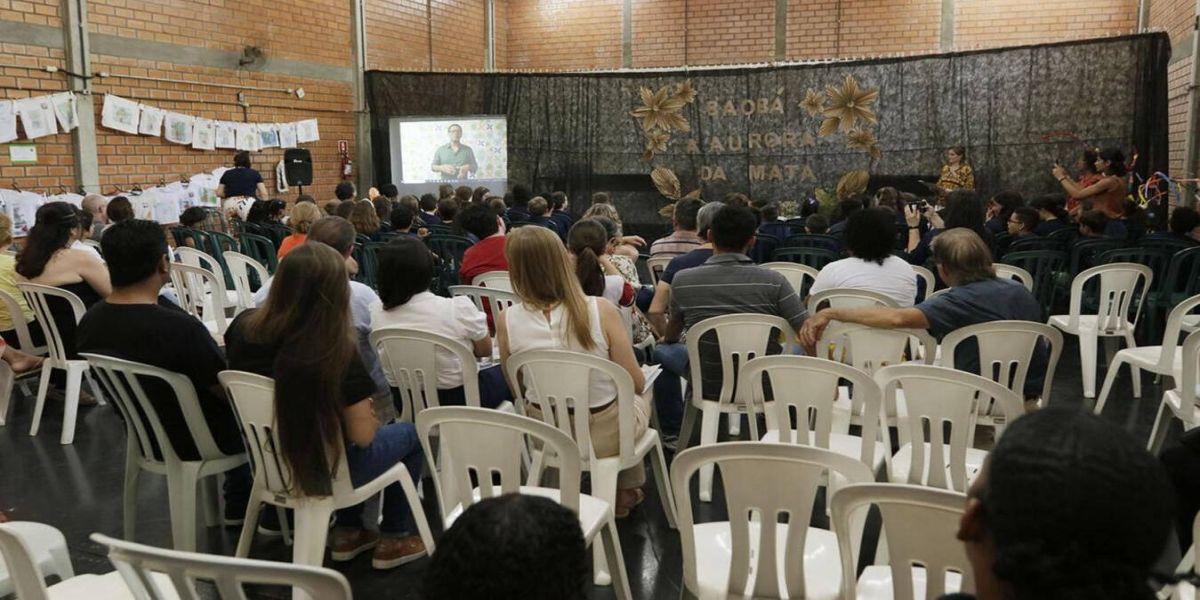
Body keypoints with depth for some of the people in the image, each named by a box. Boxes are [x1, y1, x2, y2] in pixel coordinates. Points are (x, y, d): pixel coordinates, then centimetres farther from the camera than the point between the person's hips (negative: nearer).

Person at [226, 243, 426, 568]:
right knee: (410, 434, 20)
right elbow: (362, 436, -22)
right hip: (323, 472, -6)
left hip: (268, 463, 6)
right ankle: (394, 539, 27)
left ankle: (348, 532, 32)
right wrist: (369, 415, -1)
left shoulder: (243, 328, -13)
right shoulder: (337, 352, -30)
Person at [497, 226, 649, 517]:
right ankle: (626, 492, 46)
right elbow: (636, 383, -14)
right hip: (604, 436, -1)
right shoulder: (600, 310, -24)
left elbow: (517, 387, -1)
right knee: (640, 401, 33)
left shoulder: (507, 321, -18)